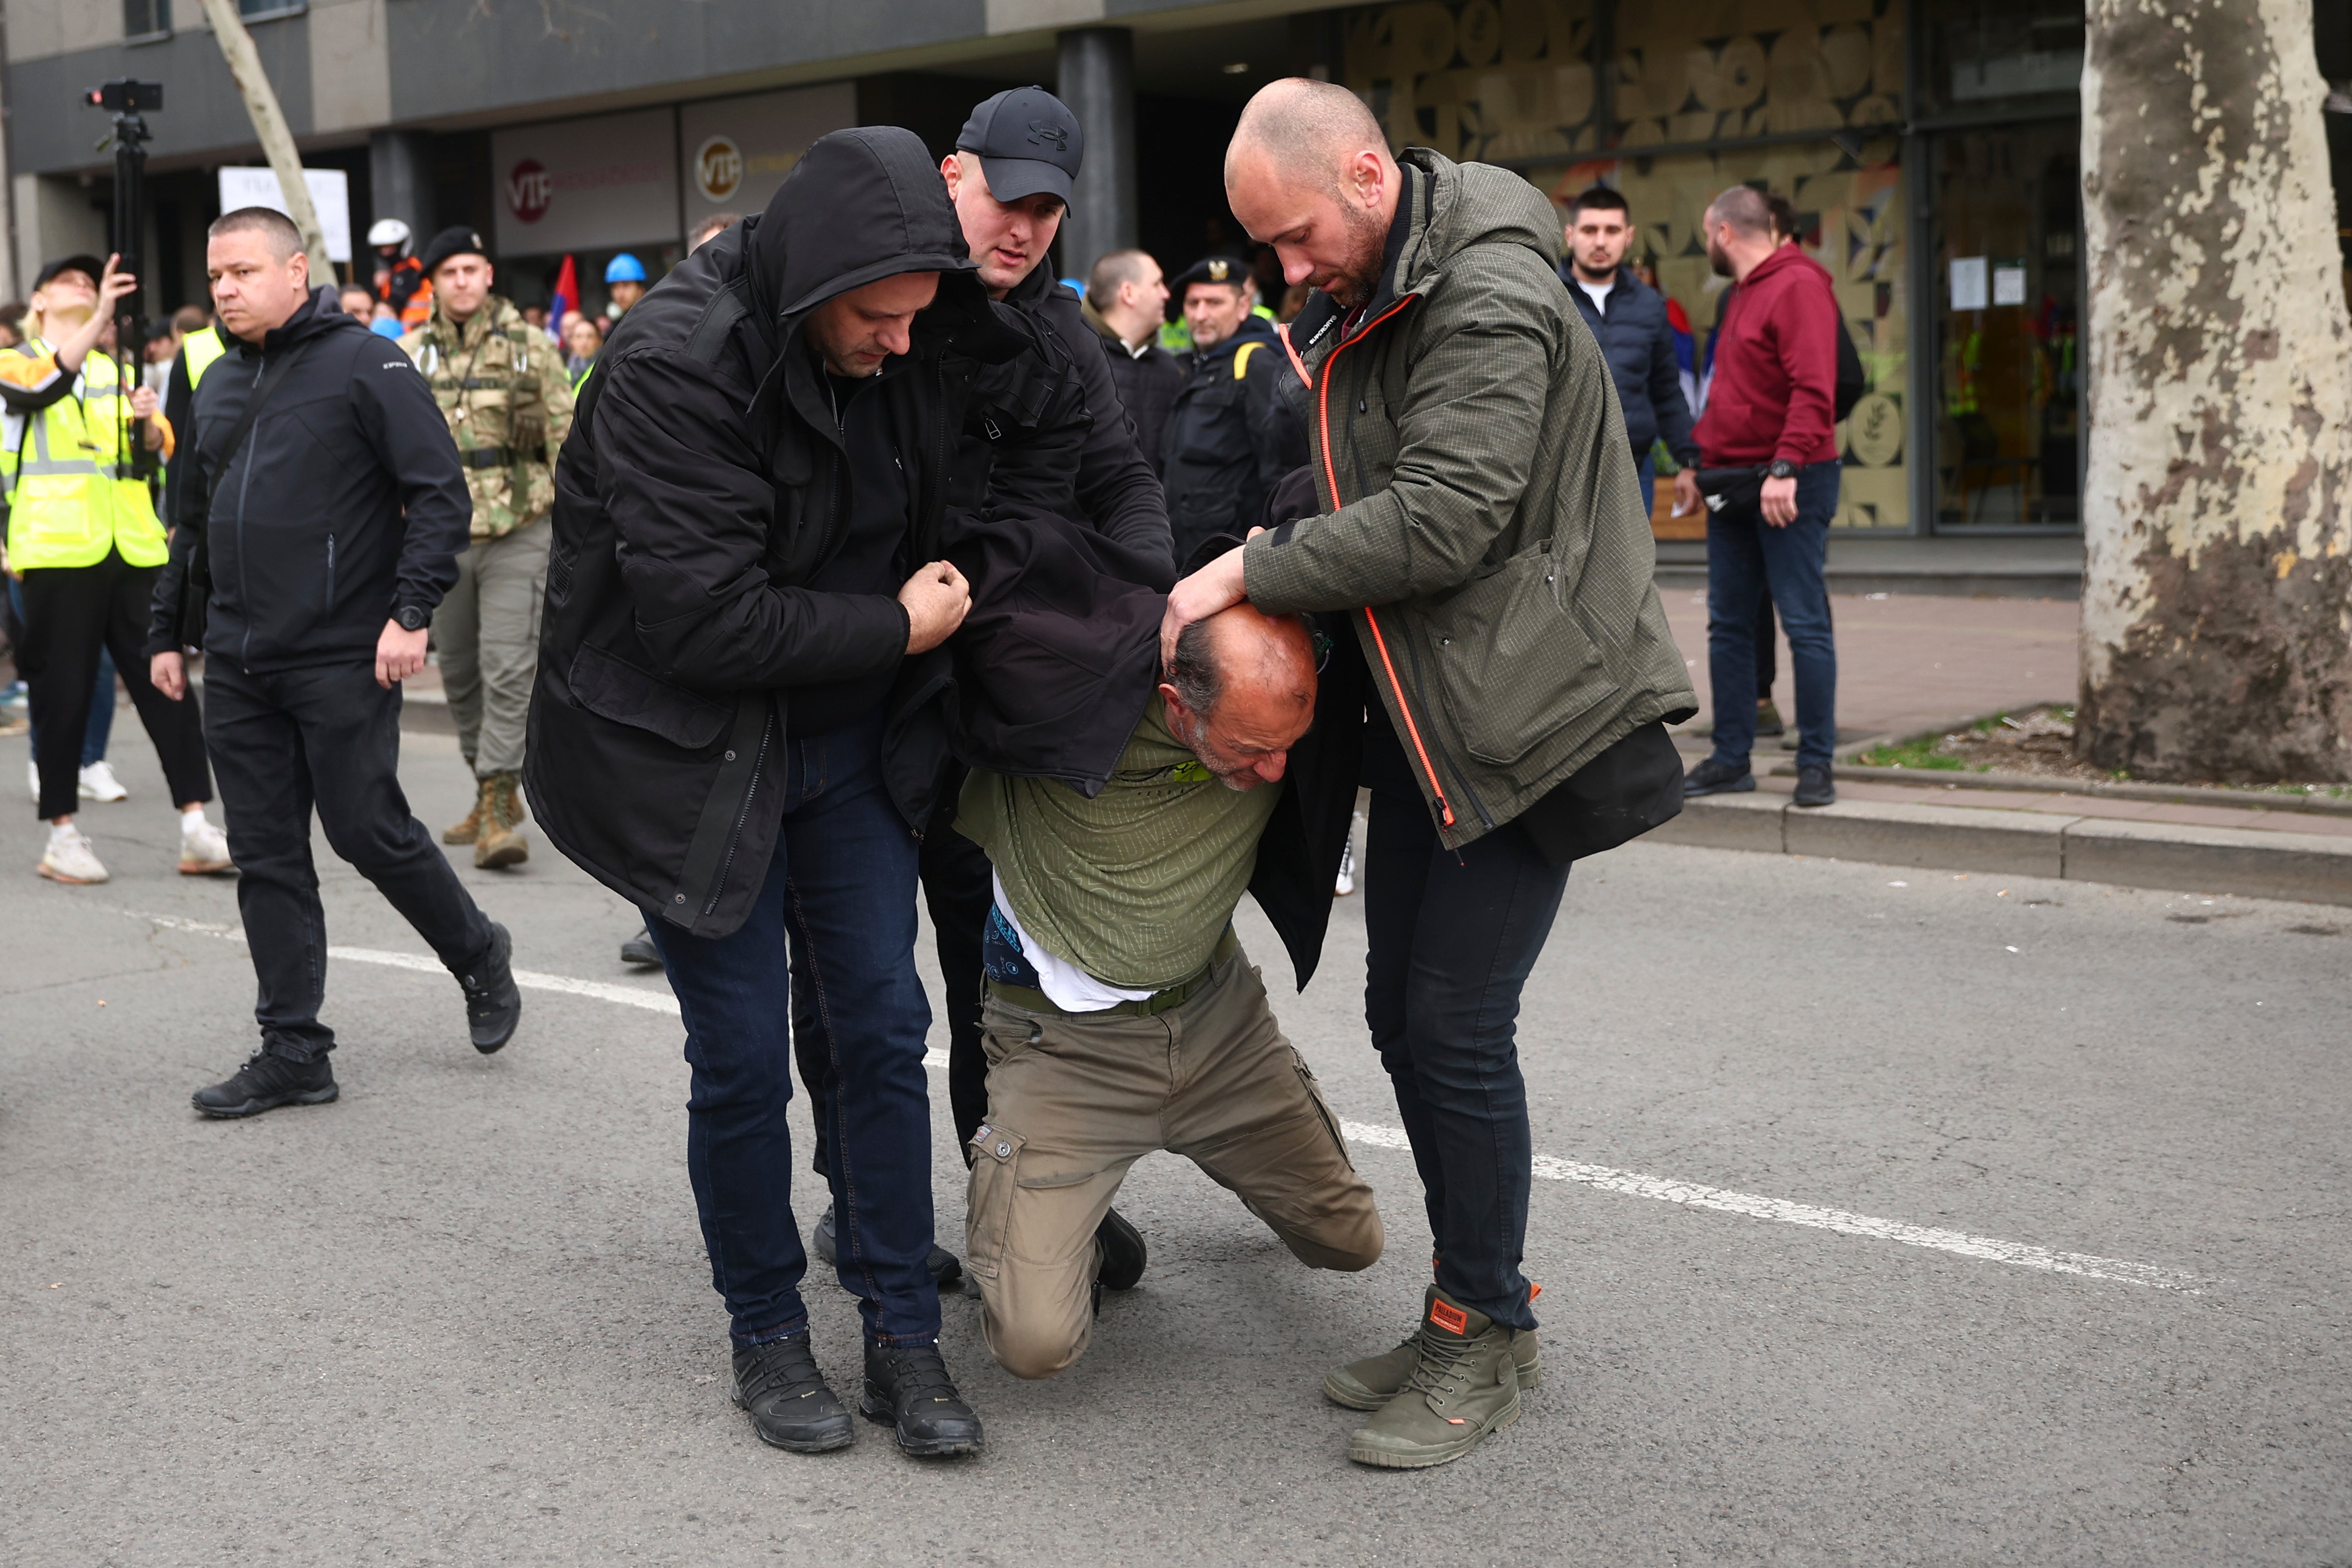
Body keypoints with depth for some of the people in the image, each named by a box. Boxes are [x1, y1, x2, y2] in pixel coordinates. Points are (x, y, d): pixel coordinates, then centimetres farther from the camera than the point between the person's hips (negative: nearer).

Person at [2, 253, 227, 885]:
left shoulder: (117, 371, 22)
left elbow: (159, 448, 14)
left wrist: (148, 423, -8)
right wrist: (99, 319, -27)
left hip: (132, 547, 4)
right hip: (58, 548, -4)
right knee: (63, 690, -1)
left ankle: (196, 829, -3)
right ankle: (62, 835, 8)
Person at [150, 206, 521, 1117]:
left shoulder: (365, 366, -6)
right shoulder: (220, 388, 16)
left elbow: (441, 494, -11)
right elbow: (192, 523, 25)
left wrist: (412, 611, -19)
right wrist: (168, 631, 20)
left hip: (342, 660, -7)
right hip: (238, 668, 7)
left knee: (369, 832, -2)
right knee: (266, 858, 6)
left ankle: (479, 957, 25)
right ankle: (292, 1052, 13)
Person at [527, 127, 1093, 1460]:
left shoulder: (922, 330, -5)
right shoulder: (673, 364, -24)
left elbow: (1055, 413, 15)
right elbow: (703, 618, -28)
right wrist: (898, 626, -17)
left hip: (854, 744, 5)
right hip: (693, 755, -5)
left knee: (885, 1030, 4)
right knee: (743, 1059, 0)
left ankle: (905, 1338, 14)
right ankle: (768, 1337, 19)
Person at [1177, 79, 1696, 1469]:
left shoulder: (1492, 298, -18)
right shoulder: (1360, 302, 12)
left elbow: (1440, 518, -25)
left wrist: (1251, 572, -16)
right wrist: (1253, 609, 2)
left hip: (1525, 713, -9)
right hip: (1422, 714, 10)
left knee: (1458, 1022, -8)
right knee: (1402, 1011, 11)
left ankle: (1487, 1338, 8)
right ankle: (1470, 1307, 24)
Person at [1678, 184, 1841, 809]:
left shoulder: (1798, 286, -11)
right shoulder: (1744, 294, 19)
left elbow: (1814, 389, -21)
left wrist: (1785, 467, -27)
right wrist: (1707, 456, 14)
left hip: (1790, 484, -9)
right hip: (1732, 485, 9)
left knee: (1805, 625, -5)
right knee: (1728, 626, 9)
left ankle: (1816, 765, -1)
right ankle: (1731, 758, 16)